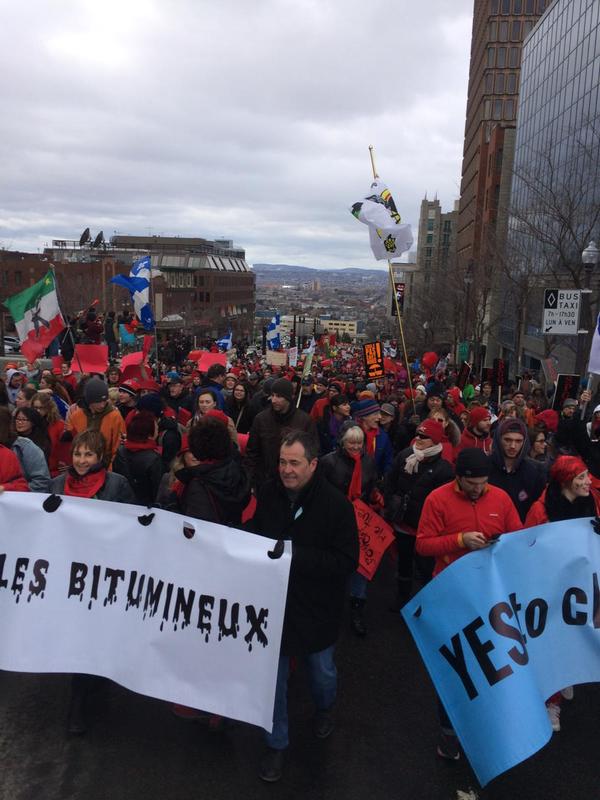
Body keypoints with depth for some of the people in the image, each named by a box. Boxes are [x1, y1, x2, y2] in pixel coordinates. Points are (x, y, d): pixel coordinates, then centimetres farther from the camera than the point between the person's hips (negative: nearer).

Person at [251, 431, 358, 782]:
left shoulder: (336, 503, -23)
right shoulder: (268, 492, -12)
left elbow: (348, 562, -22)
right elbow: (254, 535, 8)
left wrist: (296, 556, -29)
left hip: (317, 607, -2)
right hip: (274, 601, 2)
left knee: (322, 670, 24)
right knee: (272, 676, 15)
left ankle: (325, 708, 58)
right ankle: (277, 742, 40)